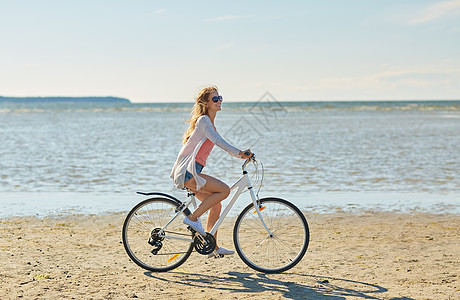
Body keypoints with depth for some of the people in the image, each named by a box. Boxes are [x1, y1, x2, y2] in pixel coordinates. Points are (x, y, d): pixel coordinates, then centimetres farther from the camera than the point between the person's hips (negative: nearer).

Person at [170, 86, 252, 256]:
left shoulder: (209, 122, 21)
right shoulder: (203, 120, -10)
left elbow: (220, 144, 24)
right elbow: (217, 140, -25)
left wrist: (240, 155, 14)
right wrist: (239, 152, -32)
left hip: (192, 172, 10)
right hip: (188, 172, -10)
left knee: (216, 205, 10)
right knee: (224, 190, -17)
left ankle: (213, 247, 17)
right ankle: (192, 218, -10)